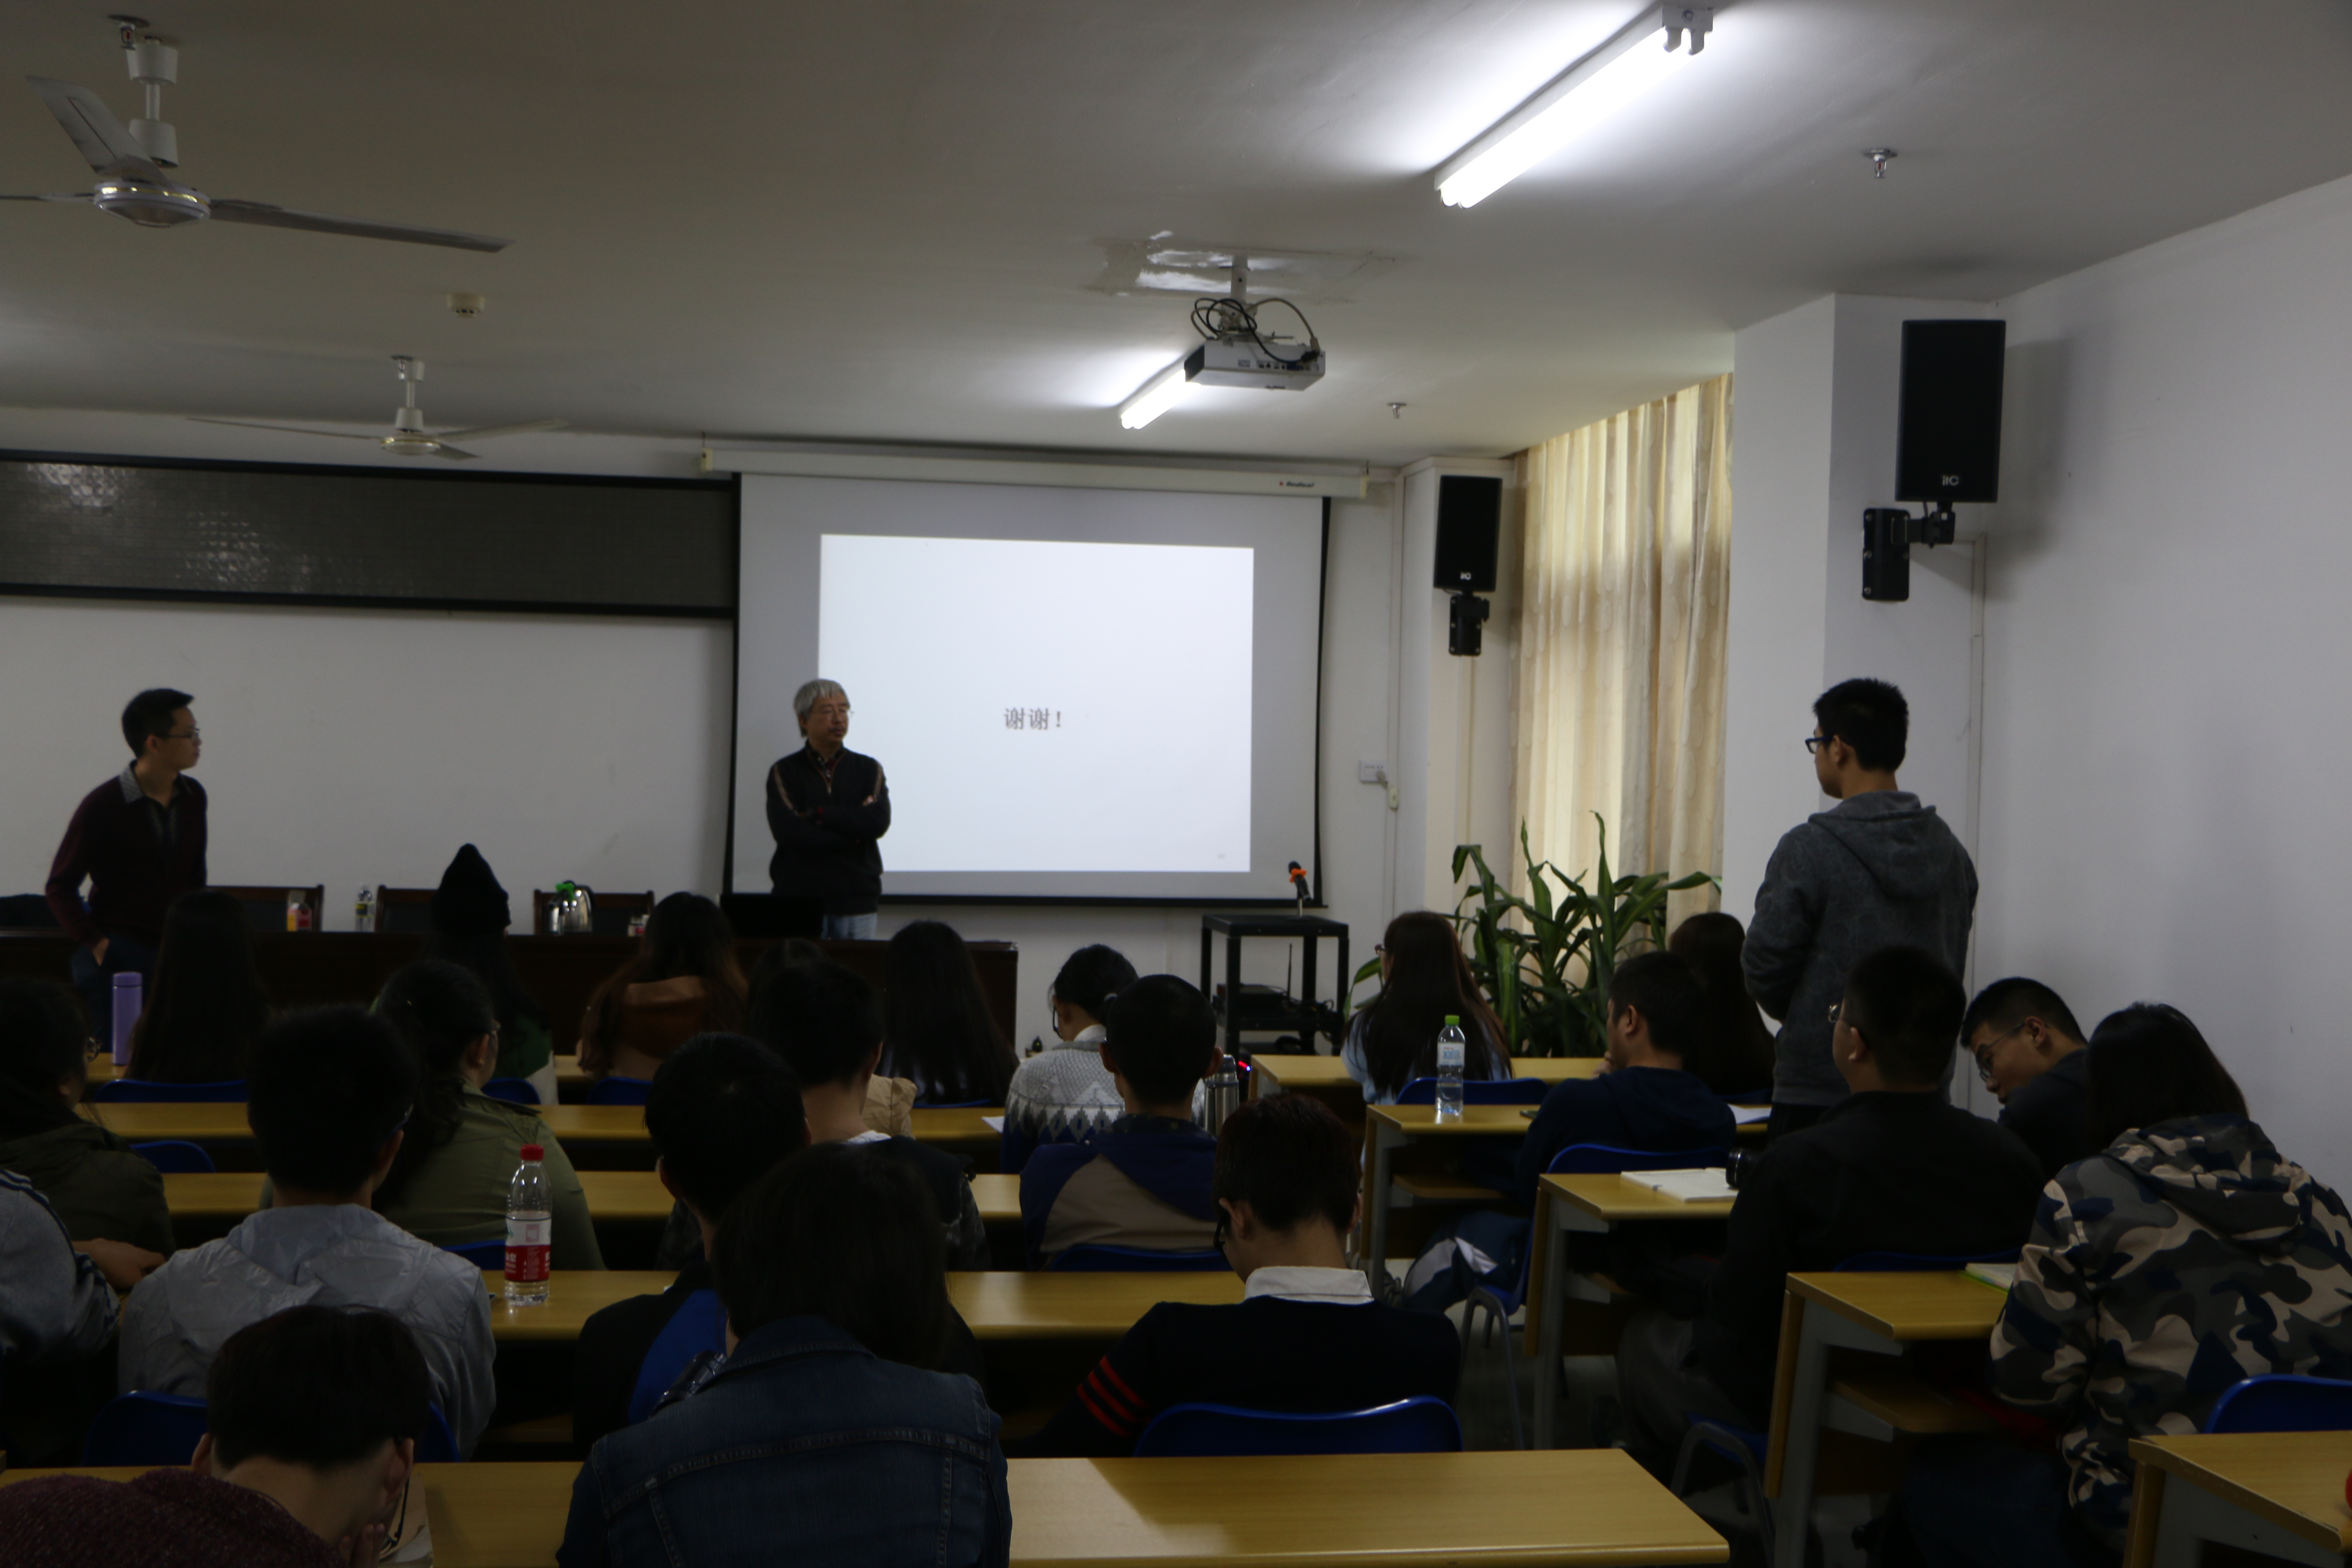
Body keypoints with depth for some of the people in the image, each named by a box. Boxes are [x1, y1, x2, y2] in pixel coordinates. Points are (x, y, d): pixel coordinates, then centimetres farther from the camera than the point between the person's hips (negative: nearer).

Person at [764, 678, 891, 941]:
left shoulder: (868, 770, 10)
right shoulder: (785, 772, 5)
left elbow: (879, 821, -7)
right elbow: (788, 831, -10)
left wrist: (818, 815, -9)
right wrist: (852, 836, -7)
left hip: (857, 902, 1)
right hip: (798, 900, -1)